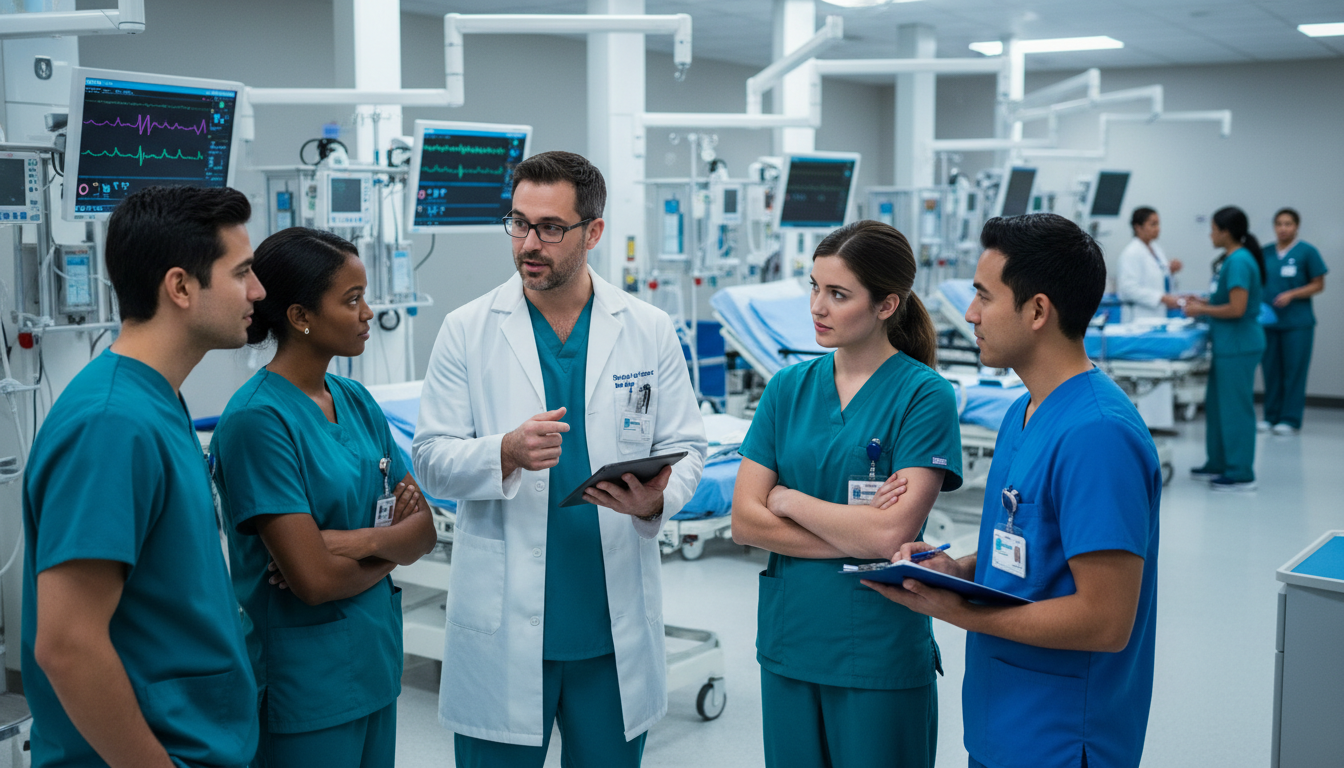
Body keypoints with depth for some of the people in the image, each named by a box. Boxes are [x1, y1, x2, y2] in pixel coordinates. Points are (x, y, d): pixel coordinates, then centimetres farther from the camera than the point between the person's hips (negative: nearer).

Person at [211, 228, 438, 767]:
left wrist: (363, 541, -16)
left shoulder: (356, 401, 6)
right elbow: (315, 580, -22)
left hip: (376, 661, 7)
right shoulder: (258, 418, -18)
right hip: (306, 681, -7)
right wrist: (391, 549, -6)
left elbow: (424, 531, 3)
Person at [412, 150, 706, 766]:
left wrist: (656, 499, -18)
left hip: (615, 627, 1)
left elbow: (686, 448, 5)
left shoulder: (650, 332, 3)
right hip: (503, 629, -1)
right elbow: (431, 460, -2)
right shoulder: (466, 331, 0)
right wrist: (506, 453, -22)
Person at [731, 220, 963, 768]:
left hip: (880, 654, -4)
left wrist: (788, 499, -7)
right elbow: (744, 521, -2)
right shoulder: (788, 388, 4)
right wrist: (854, 536, -12)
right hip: (788, 640, 4)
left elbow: (891, 533, -18)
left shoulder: (924, 396, -9)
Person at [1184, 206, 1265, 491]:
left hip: (1237, 346, -10)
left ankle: (1241, 475, 5)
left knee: (1235, 408, -3)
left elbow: (1237, 308, -22)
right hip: (1227, 345, 10)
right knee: (1216, 404, 17)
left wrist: (1203, 310, -12)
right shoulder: (1232, 259, 12)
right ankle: (1218, 465, 28)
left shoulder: (1239, 261, -18)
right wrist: (1203, 302, 13)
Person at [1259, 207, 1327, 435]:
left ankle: (1290, 419, 5)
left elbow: (1318, 285, -2)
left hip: (1297, 323, -4)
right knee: (1271, 370, 7)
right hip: (1269, 321, 4)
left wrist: (1291, 295, -15)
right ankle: (1271, 416, 16)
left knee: (1294, 371, -1)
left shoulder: (1307, 252, -2)